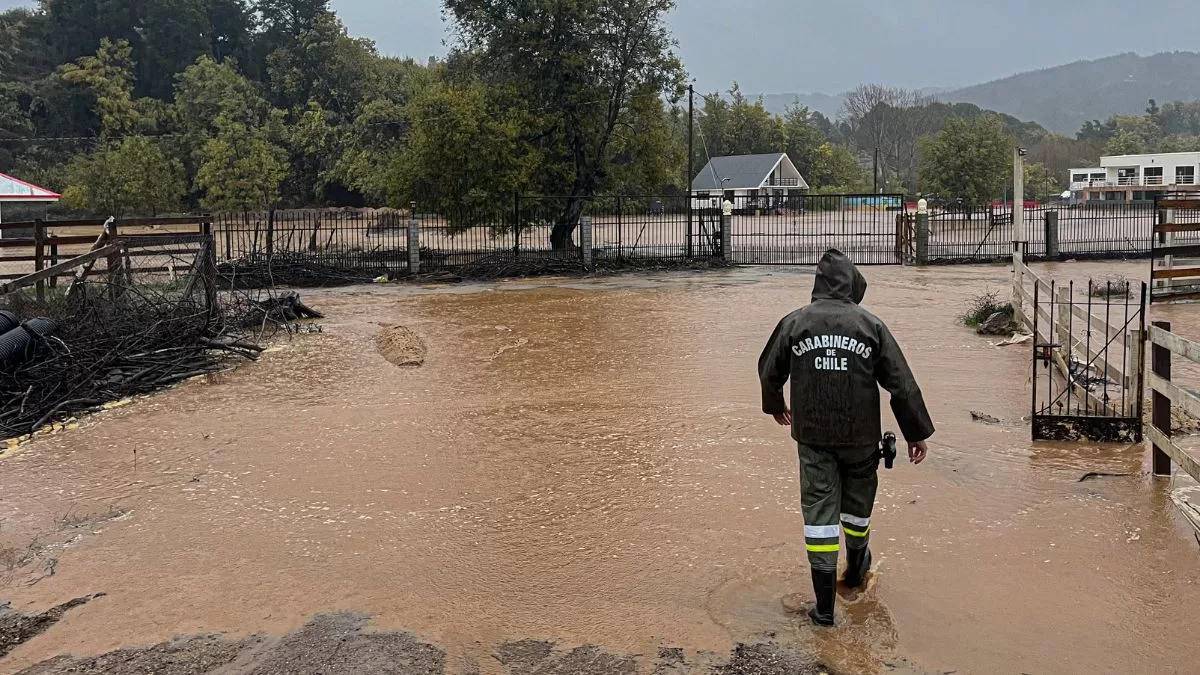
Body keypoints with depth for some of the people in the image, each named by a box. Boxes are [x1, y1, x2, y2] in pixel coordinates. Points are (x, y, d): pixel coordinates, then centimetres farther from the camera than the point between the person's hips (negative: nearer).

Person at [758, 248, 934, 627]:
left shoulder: (793, 323, -3)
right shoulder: (871, 326, -7)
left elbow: (769, 372, 11)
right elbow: (902, 384, -5)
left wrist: (775, 407, 32)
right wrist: (917, 433, 6)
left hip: (812, 438, 0)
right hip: (861, 437, 0)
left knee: (819, 511, 4)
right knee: (858, 503, 22)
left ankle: (824, 606, 4)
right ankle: (855, 569, 46)